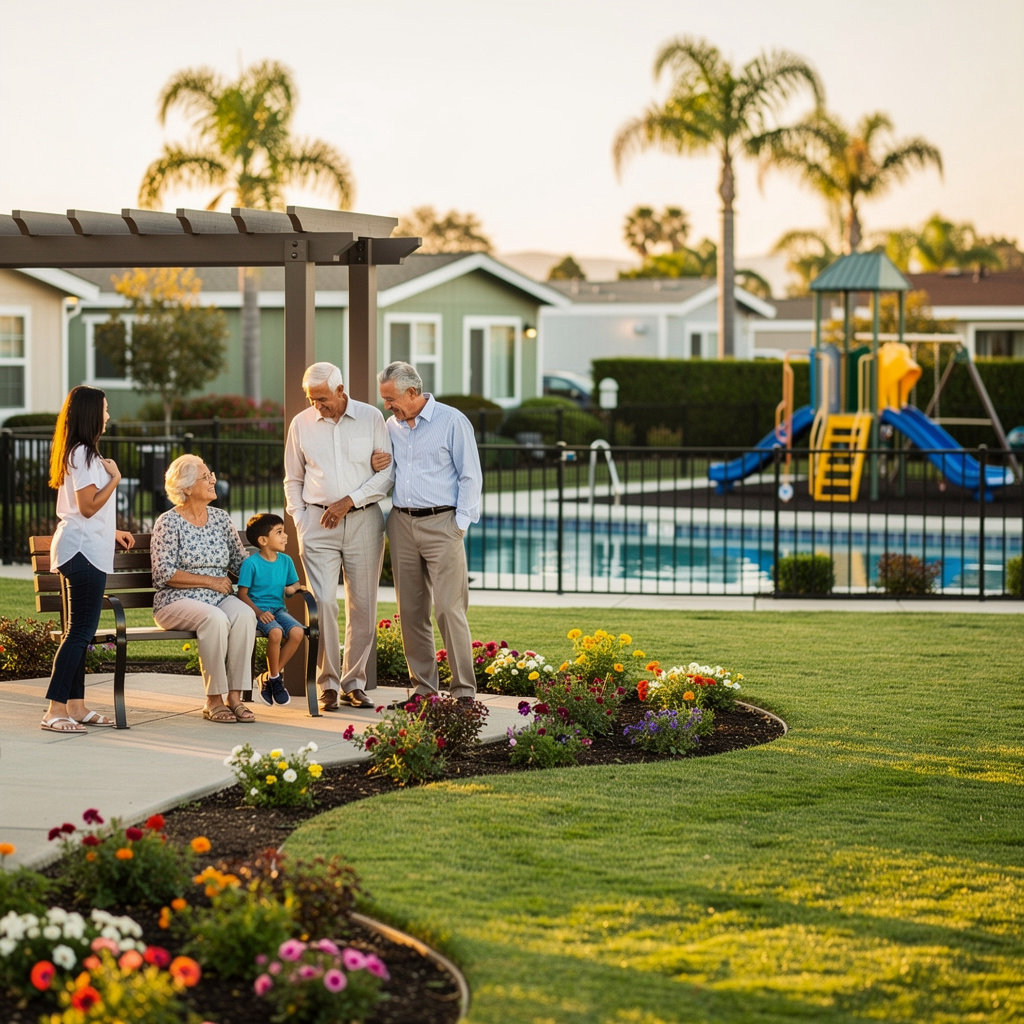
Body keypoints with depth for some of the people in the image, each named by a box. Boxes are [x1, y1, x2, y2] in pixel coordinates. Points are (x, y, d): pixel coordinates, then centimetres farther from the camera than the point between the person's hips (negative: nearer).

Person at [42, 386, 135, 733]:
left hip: (85, 551, 11)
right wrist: (114, 477, -9)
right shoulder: (82, 454, -13)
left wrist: (112, 532, 27)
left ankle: (75, 705, 16)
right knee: (79, 632, -11)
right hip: (83, 552, -11)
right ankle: (54, 710, -14)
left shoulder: (78, 453, 18)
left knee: (80, 631, 12)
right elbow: (89, 506, -18)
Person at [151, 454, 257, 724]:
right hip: (177, 601, -5)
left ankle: (234, 697, -27)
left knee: (244, 615, -29)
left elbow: (240, 562, 21)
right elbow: (164, 575, -11)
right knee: (215, 619, -36)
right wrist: (210, 581, -13)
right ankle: (213, 700, -27)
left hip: (219, 598, 5)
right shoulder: (168, 523, -3)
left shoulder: (221, 518, 14)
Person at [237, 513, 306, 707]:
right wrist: (259, 613, -21)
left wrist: (293, 588, -4)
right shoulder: (251, 563, -8)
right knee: (276, 632, -35)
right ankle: (275, 678, -10)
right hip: (258, 610, -6)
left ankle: (269, 677, -8)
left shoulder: (285, 561, 9)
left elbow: (296, 583, 22)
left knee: (297, 632, -24)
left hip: (278, 609, 6)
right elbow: (243, 594, -7)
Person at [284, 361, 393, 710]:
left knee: (363, 606, 2)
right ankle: (328, 685, -5)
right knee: (322, 603, -11)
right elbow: (293, 480, 16)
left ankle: (355, 684, 12)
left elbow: (387, 471, 0)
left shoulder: (371, 418, 2)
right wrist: (299, 520, 4)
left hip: (363, 520, 0)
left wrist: (348, 501, -9)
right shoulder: (301, 424, 7)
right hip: (318, 523, 0)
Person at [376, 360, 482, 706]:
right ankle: (423, 687, 12)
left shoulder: (452, 421, -3)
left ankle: (464, 690, -7)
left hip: (441, 523, -6)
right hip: (402, 523, 6)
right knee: (411, 610, 5)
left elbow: (470, 476, -3)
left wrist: (460, 524, -8)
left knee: (449, 609, -10)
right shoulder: (392, 426, 14)